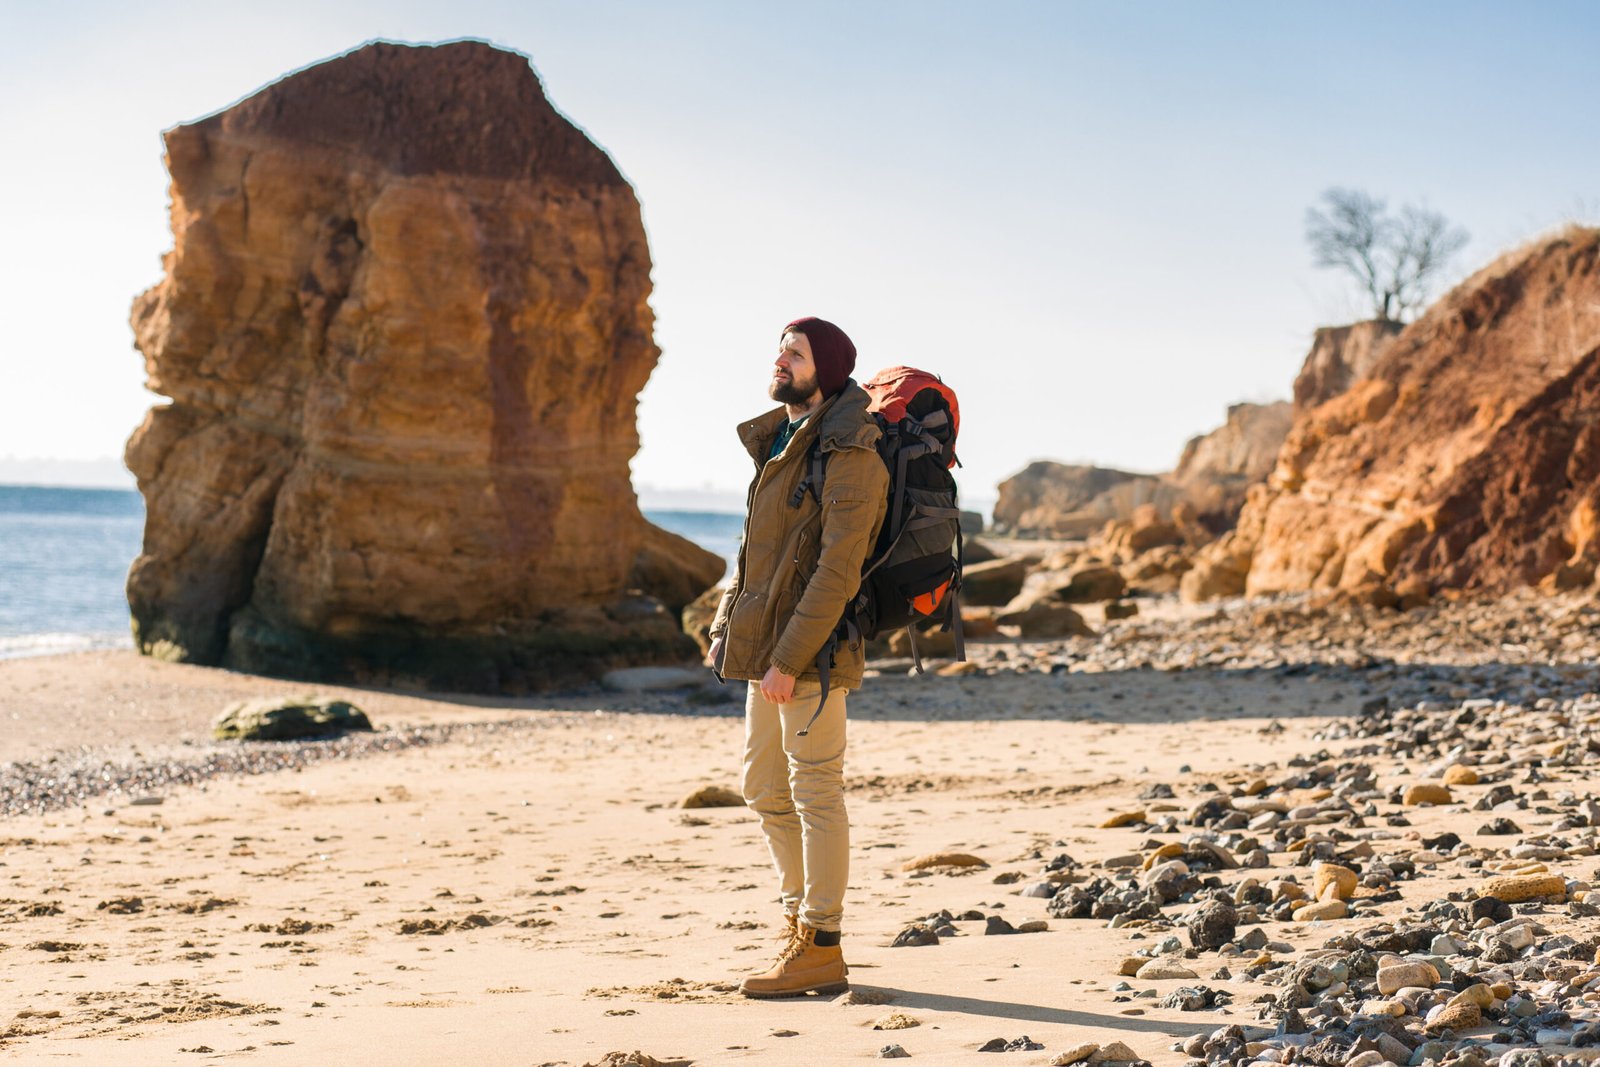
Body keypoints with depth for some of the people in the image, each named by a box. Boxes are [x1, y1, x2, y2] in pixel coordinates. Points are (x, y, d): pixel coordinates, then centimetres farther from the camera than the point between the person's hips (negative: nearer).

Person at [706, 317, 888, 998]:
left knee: (815, 794, -3)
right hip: (768, 646, 9)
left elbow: (838, 572, -21)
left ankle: (821, 951, 4)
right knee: (765, 789, 16)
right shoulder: (782, 443, 14)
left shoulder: (849, 457, -15)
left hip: (811, 652, -9)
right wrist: (737, 626, 14)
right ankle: (800, 919, 29)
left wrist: (788, 658, -23)